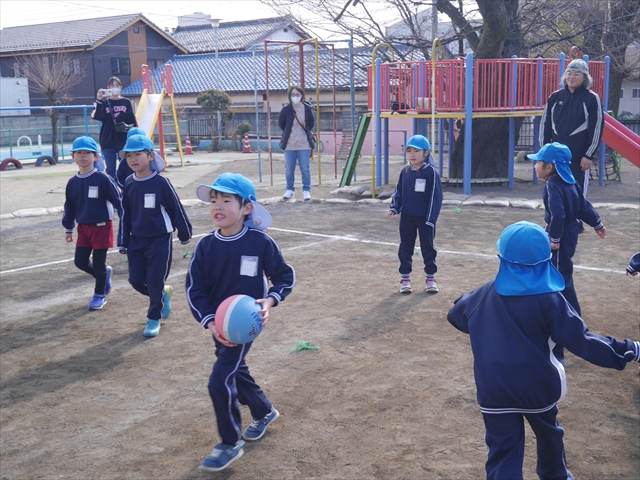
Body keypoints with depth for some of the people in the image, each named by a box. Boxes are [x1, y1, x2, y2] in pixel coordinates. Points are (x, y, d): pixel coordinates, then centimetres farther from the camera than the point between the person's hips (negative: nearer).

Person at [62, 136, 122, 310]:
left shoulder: (102, 179, -13)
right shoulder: (73, 182, 3)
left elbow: (117, 200, -12)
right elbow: (70, 207, 12)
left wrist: (125, 222, -13)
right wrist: (68, 229, 15)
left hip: (102, 227, -5)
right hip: (83, 228, 5)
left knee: (98, 262, 2)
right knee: (80, 261, 6)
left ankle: (100, 295, 20)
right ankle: (104, 274, 34)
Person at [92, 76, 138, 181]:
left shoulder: (126, 102, 6)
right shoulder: (104, 102, 5)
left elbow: (132, 121, 6)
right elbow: (97, 116, -11)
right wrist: (98, 101, -22)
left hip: (124, 141, 0)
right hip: (108, 142, 0)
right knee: (110, 170, 3)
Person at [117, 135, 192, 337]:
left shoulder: (161, 182, -15)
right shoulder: (129, 184, 2)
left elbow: (176, 208, -6)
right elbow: (126, 214, 10)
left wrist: (184, 234, 2)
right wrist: (123, 242, 11)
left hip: (160, 240, -5)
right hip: (136, 241, 5)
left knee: (155, 281, -1)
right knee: (136, 280, 7)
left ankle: (154, 319, 17)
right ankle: (163, 294, 35)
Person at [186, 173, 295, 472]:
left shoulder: (260, 242, -15)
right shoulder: (206, 246, -8)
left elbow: (285, 277, -4)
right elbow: (195, 289, -5)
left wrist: (270, 301, -22)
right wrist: (209, 322, -18)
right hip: (218, 323, 5)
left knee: (220, 381, -11)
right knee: (236, 373, 20)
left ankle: (230, 445, 10)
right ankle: (264, 412, 49)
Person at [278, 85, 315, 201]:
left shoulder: (307, 108, -3)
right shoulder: (286, 109, -6)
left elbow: (311, 124, 11)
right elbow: (281, 123, 9)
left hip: (304, 144, 0)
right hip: (289, 145, 0)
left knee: (305, 169, 2)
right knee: (289, 170, 7)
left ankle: (306, 190, 13)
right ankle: (290, 190, 22)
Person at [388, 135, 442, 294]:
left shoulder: (431, 172, -11)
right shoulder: (405, 172, 3)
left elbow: (436, 196, -11)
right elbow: (398, 192, 11)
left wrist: (431, 218, -15)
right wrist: (394, 208, -4)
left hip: (425, 218, -4)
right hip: (407, 217, 4)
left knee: (428, 247, 7)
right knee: (405, 247, 8)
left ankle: (431, 277, 19)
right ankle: (405, 277, 18)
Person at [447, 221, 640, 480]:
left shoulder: (485, 295, -4)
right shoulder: (549, 299, -14)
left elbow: (456, 315, 14)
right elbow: (582, 341, -15)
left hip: (494, 393, 0)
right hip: (538, 388, 0)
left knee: (503, 454, 4)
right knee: (549, 435, 28)